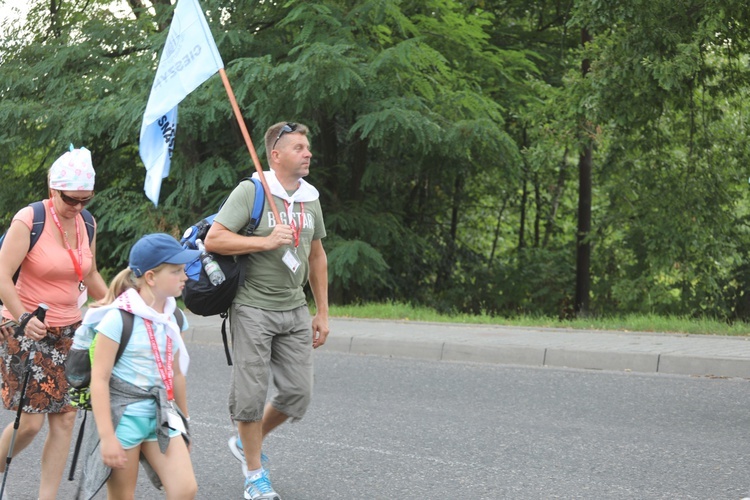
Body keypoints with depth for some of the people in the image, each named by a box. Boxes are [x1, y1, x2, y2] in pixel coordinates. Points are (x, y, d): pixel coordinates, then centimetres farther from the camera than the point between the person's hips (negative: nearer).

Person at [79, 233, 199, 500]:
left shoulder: (174, 318, 6)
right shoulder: (118, 318, -15)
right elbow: (99, 379, -16)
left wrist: (184, 423, 22)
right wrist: (107, 437, -19)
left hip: (161, 415, 6)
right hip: (123, 415, -6)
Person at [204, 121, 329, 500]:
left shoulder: (310, 198, 9)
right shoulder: (251, 192, -10)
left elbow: (316, 256, 17)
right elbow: (213, 240, -17)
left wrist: (322, 312, 16)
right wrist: (267, 242, -23)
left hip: (295, 311, 6)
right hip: (253, 308, -6)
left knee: (298, 392, 4)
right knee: (251, 392, 0)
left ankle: (251, 438, 30)